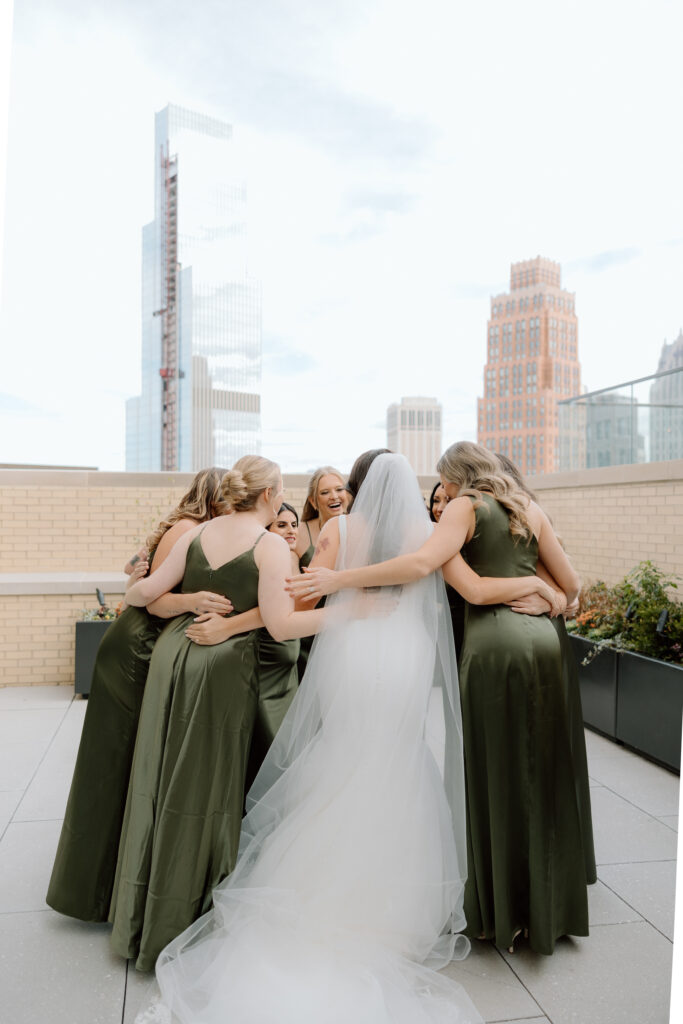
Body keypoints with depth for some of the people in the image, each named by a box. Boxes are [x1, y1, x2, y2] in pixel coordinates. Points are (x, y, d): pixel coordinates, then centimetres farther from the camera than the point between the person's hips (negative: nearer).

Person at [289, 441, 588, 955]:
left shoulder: (466, 507, 1)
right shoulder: (530, 509, 17)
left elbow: (423, 562, -17)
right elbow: (571, 583, 19)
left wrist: (340, 579, -15)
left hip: (493, 642, -6)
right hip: (542, 639, 6)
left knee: (496, 776, 5)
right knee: (542, 771, 14)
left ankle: (502, 912, 19)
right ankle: (548, 906, 28)